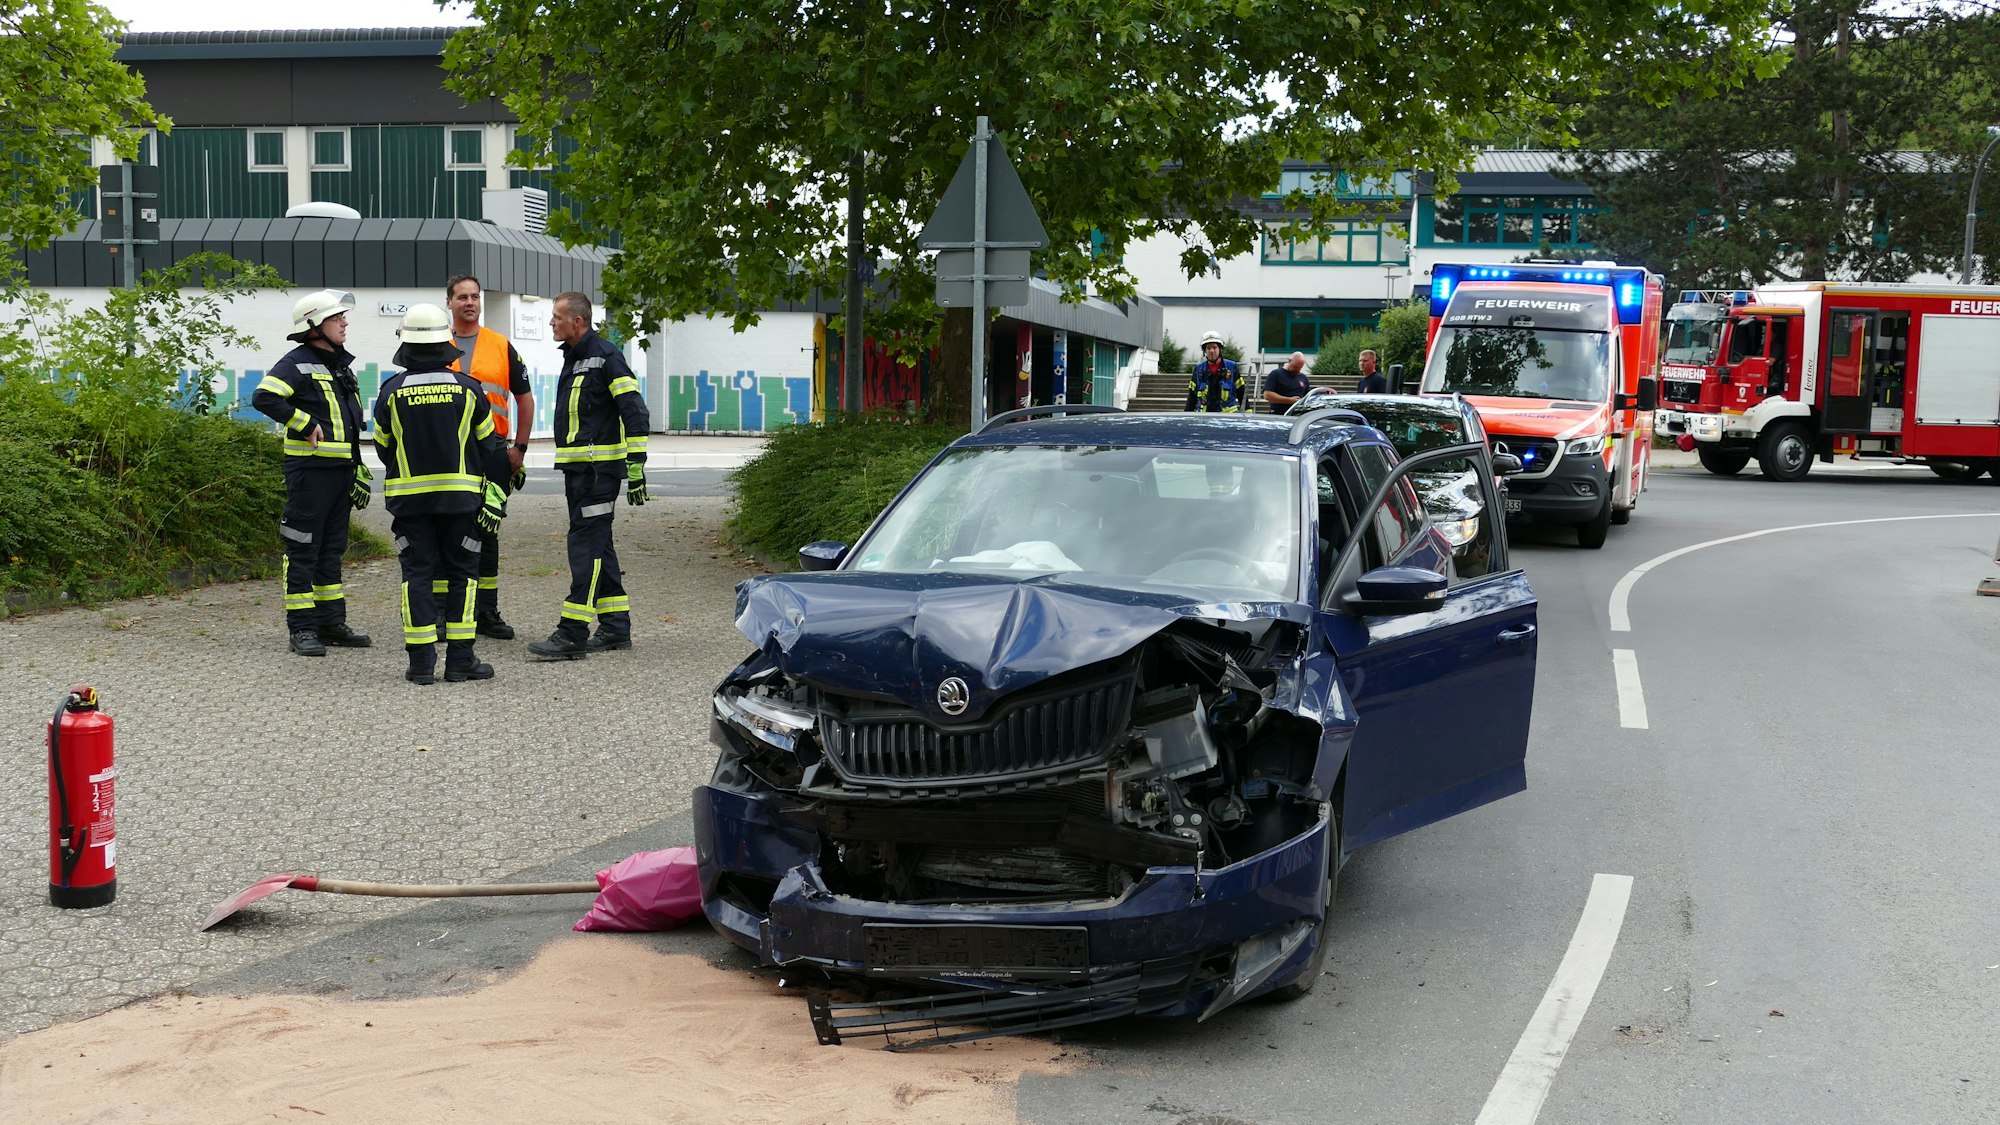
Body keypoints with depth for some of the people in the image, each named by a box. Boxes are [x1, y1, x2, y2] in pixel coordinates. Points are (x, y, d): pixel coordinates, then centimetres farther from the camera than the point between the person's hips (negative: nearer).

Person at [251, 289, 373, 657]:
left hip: (340, 470, 9)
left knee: (332, 549, 13)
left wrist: (359, 471, 22)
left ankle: (331, 623, 20)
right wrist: (305, 424, -19)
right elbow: (264, 397, -25)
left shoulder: (343, 365, 17)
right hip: (310, 469, -9)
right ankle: (302, 629, -1)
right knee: (303, 550, -4)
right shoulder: (297, 363, -10)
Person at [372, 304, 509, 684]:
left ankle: (421, 661, -1)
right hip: (460, 495, 0)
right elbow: (488, 446, 3)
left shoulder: (392, 392, -3)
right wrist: (494, 495, 9)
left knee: (417, 574, 3)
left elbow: (383, 447, 9)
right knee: (461, 574, 6)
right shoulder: (467, 388, -1)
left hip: (409, 496, 0)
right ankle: (460, 659, 4)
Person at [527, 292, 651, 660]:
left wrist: (635, 465, -18)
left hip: (599, 469, -10)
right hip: (577, 467, 10)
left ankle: (573, 633, -13)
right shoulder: (573, 357, 18)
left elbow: (635, 412, -15)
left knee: (586, 544, -11)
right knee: (597, 547, 12)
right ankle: (615, 627, 18)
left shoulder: (605, 356, -11)